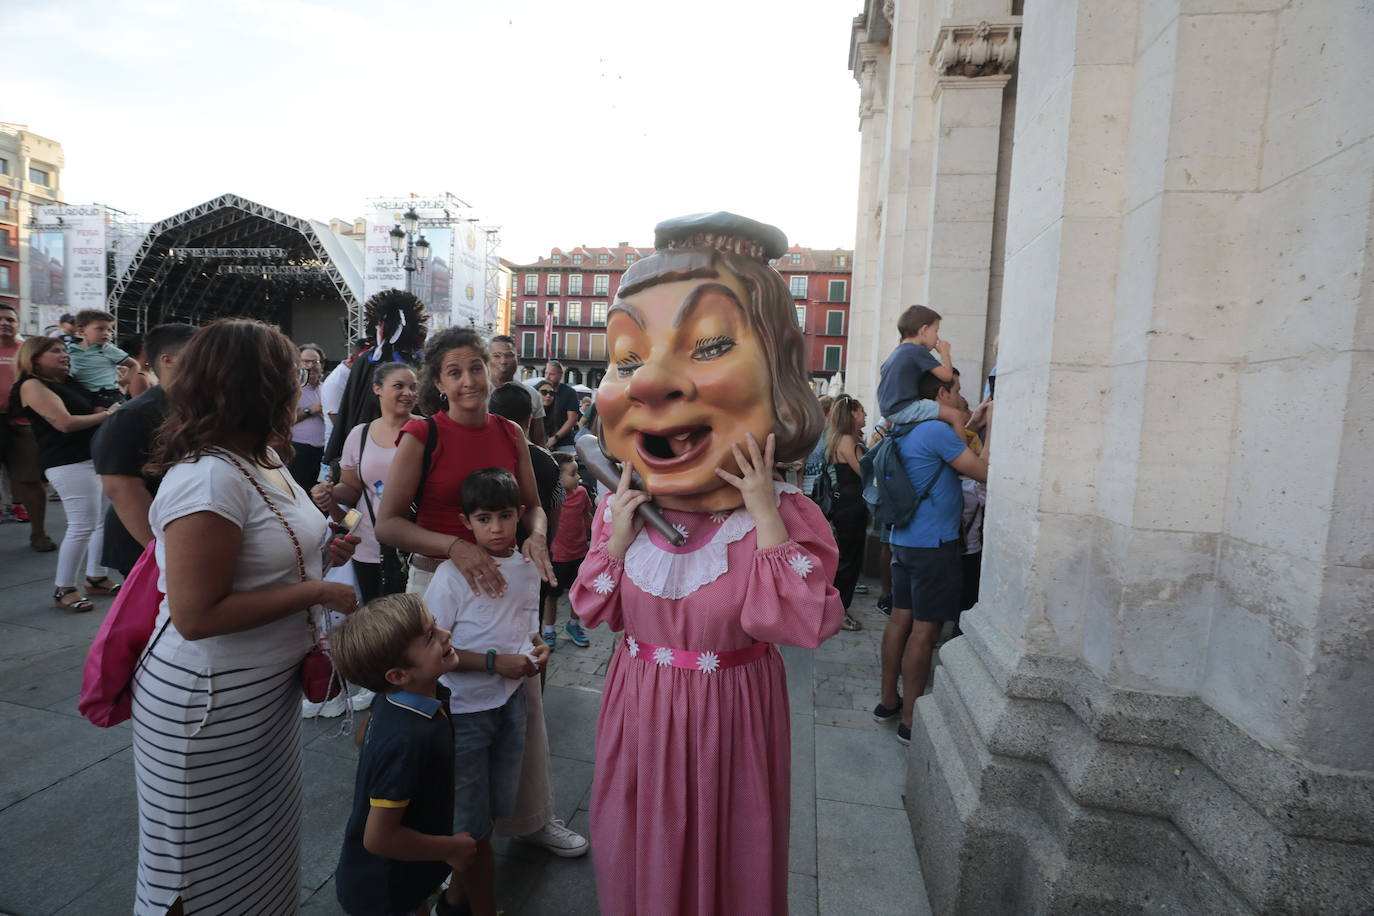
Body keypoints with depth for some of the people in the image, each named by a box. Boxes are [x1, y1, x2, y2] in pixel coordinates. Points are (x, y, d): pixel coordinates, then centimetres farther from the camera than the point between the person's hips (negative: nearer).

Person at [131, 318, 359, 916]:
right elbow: (196, 615, -27)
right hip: (211, 704, -8)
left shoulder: (263, 458, 3)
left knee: (263, 841, 26)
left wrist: (319, 553, 1)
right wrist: (316, 591, -22)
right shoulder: (208, 477, -26)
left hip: (268, 687, 8)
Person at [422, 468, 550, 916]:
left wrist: (536, 652, -5)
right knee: (472, 823, 8)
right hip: (465, 708, -5)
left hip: (512, 703, 5)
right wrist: (494, 662, -21)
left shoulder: (528, 567, 0)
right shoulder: (453, 575, -16)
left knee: (490, 812, 19)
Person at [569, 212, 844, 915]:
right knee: (640, 855, 22)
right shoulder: (620, 511, -8)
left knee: (728, 857, 20)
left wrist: (766, 519, -32)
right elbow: (596, 614, -1)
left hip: (732, 720, -2)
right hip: (639, 717, 3)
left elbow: (804, 624, -25)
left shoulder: (788, 516, -18)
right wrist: (616, 542, -18)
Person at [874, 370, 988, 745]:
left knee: (901, 619, 14)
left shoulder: (910, 431, 13)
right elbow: (984, 472, -13)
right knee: (925, 630, -2)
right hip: (933, 544, -9)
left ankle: (888, 700, 25)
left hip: (905, 541, 9)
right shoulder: (938, 431, -15)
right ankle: (910, 720, 6)